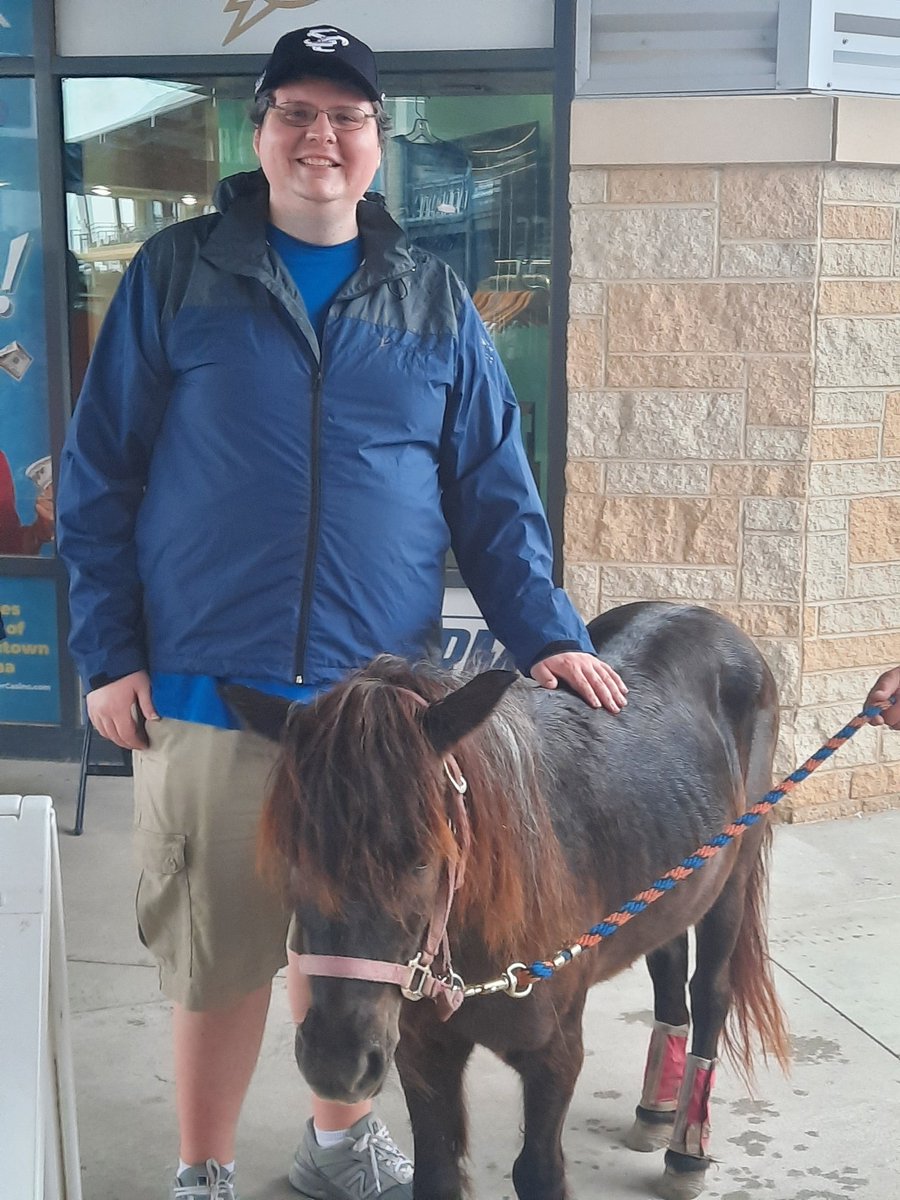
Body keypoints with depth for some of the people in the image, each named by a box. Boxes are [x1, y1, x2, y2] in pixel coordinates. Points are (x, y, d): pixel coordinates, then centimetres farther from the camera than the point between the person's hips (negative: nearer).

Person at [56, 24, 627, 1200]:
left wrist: (546, 633, -5)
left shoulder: (435, 303, 8)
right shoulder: (178, 275, 2)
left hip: (381, 693, 2)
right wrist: (108, 650, -4)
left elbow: (494, 493, 7)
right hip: (205, 689, -2)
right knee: (216, 951, 8)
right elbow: (97, 476, 2)